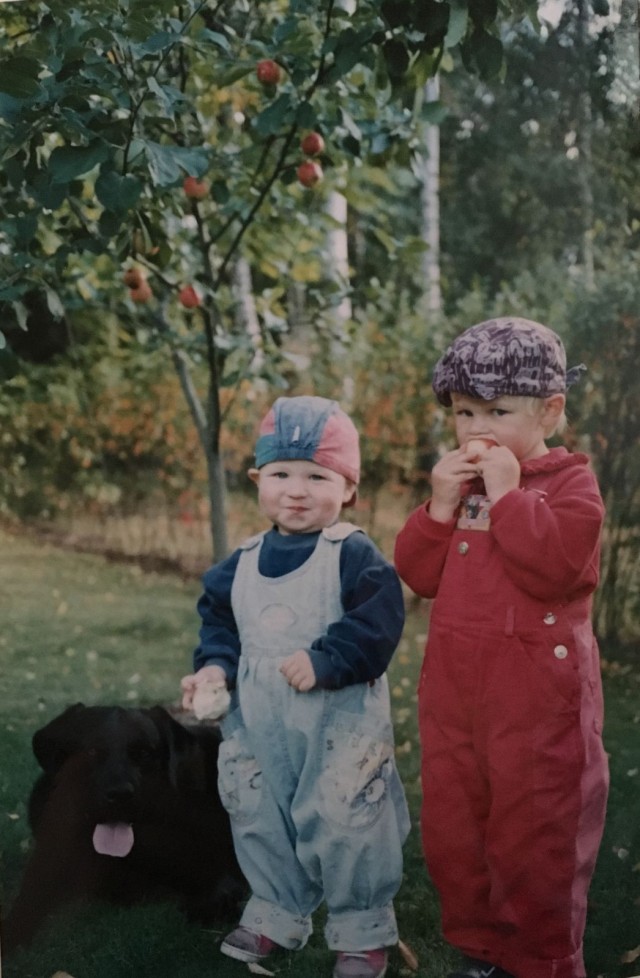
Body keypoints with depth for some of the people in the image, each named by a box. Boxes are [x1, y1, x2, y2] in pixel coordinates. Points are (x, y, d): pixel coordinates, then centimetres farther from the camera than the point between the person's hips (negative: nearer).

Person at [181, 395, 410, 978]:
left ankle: (363, 931, 20)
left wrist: (324, 661, -25)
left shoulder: (353, 555, -12)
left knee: (343, 827, 0)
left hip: (340, 728, -6)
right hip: (259, 729, 6)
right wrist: (216, 665, -1)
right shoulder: (243, 564, 6)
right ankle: (276, 915, 38)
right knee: (260, 823, 17)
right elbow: (220, 619, 16)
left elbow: (378, 622, -20)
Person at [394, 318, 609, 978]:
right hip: (453, 687, 7)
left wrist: (506, 493, -20)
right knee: (450, 825, 14)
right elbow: (418, 575, 4)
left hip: (536, 694, -6)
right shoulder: (456, 482, 11)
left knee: (534, 831, 3)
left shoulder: (569, 482, -8)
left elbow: (555, 566, -25)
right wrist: (440, 505, -8)